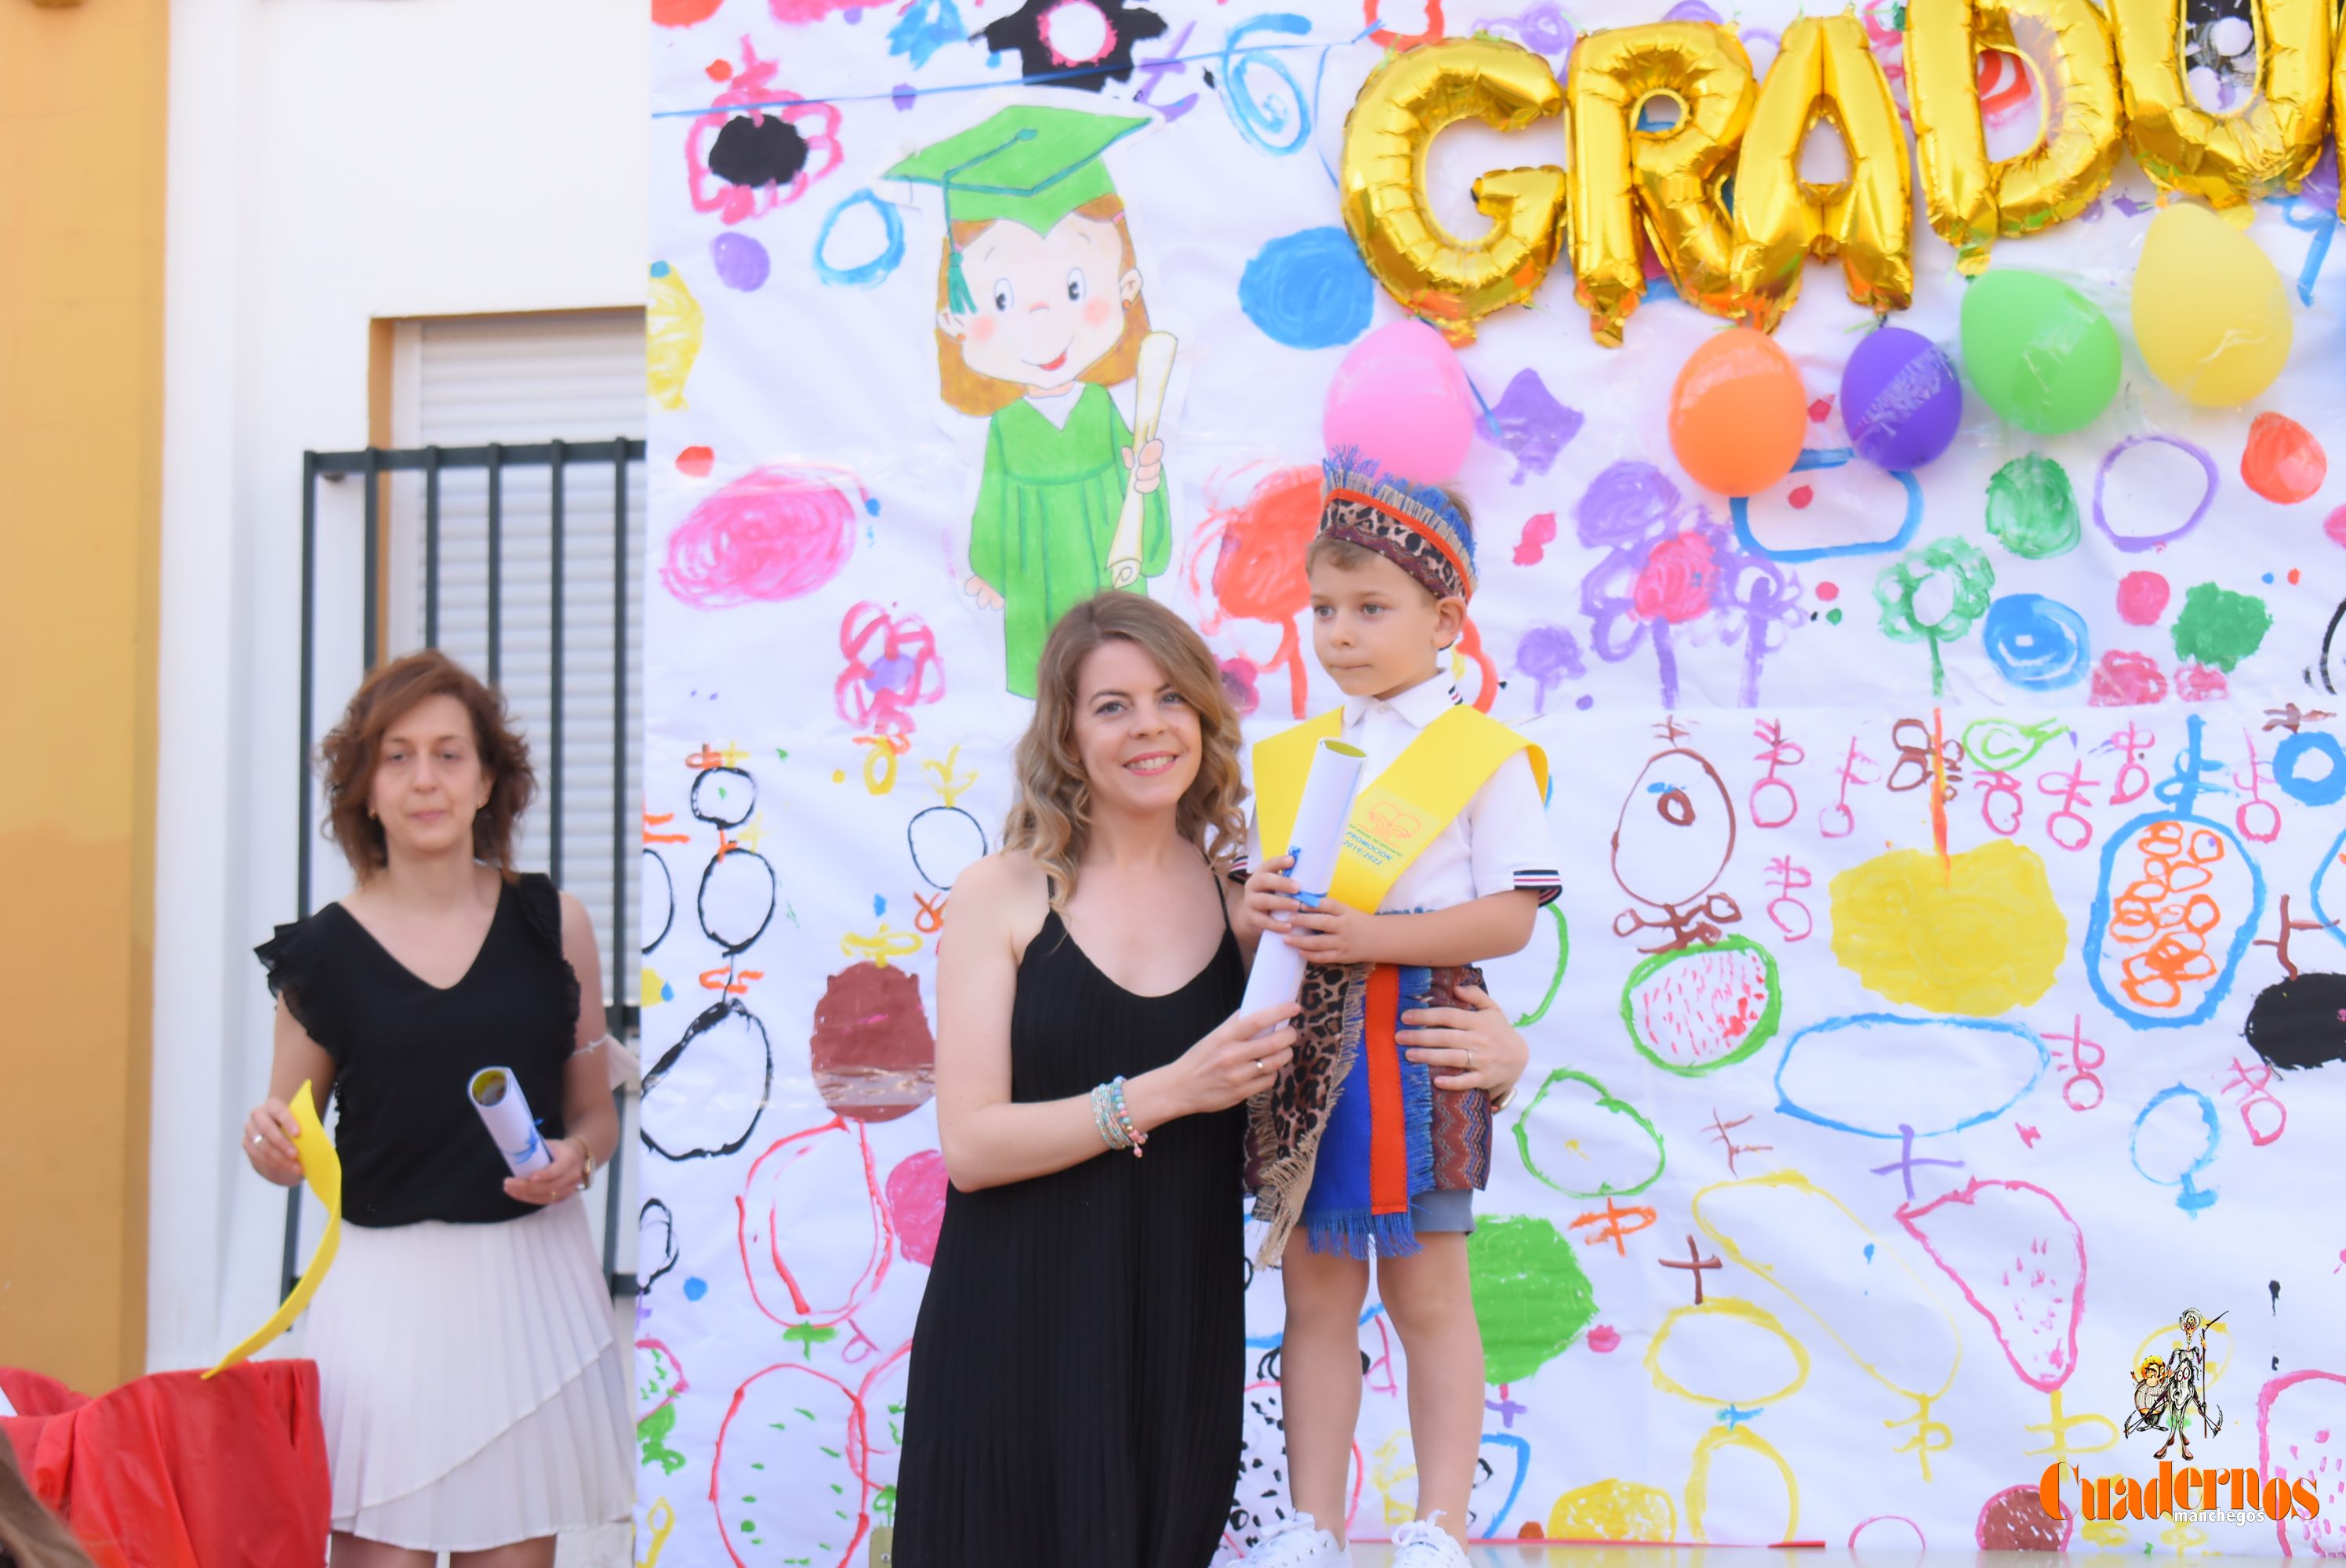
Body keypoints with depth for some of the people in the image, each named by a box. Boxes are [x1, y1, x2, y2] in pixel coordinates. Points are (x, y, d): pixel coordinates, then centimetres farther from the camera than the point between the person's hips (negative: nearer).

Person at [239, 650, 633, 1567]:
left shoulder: (553, 925, 5)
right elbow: (289, 1142, 12)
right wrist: (270, 1145, -11)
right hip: (387, 1288, -1)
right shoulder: (323, 951, 3)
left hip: (533, 1283, 1)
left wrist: (575, 1158, -8)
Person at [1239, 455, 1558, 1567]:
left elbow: (1511, 917, -10)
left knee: (1426, 1293, 3)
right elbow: (1259, 891, 18)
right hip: (1302, 1044, 5)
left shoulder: (1485, 755, -4)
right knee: (1314, 1289, 9)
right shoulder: (1287, 758, 12)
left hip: (1417, 1047, -5)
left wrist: (1368, 935, -20)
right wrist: (1253, 911, -7)